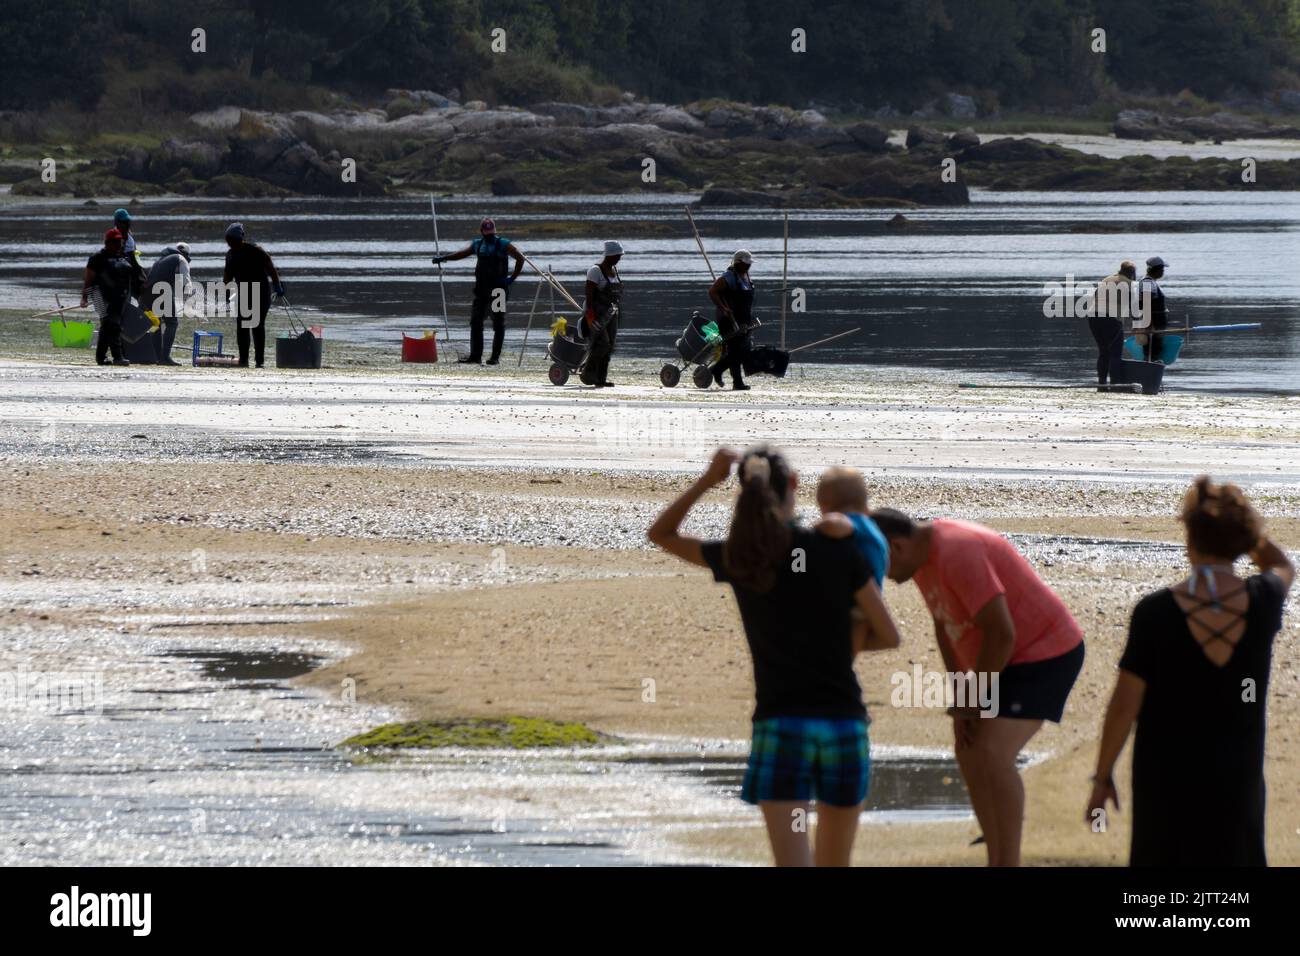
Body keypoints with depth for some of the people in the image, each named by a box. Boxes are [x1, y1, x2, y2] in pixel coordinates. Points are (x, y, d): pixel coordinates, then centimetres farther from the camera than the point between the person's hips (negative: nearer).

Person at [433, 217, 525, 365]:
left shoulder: (503, 244, -5)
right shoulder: (478, 244, 12)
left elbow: (520, 258, -7)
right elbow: (462, 254, 26)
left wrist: (512, 278, -11)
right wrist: (443, 258, 21)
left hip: (498, 290, -6)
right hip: (481, 290, 6)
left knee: (498, 324, -1)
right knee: (475, 322, 1)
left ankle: (495, 357, 3)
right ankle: (475, 356, 3)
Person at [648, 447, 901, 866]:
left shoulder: (738, 558, 2)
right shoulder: (838, 551, -1)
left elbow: (660, 535, 20)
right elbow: (889, 636, 4)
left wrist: (708, 480, 9)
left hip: (780, 725, -1)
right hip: (843, 722, 1)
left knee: (793, 863, -10)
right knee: (833, 864, 17)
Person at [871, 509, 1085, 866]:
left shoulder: (957, 554, -27)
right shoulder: (922, 558, 4)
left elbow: (1001, 633, -28)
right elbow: (944, 626, 14)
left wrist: (973, 698, -15)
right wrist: (960, 700, 5)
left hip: (1045, 653, -11)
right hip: (1012, 657, 11)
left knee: (993, 757, -20)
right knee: (969, 753, 12)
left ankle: (1008, 863, -18)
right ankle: (997, 861, 17)